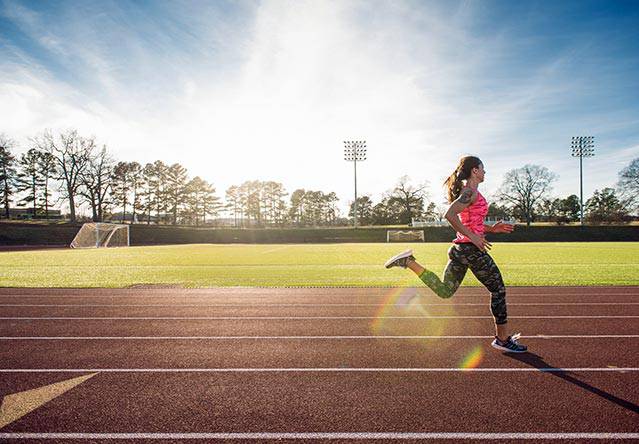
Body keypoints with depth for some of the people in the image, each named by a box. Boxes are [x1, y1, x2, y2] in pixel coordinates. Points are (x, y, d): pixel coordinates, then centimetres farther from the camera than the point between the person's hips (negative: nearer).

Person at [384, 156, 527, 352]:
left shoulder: (467, 191, 18)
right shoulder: (471, 192, -12)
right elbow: (449, 215, -27)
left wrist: (491, 228, 17)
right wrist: (473, 237, -23)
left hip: (460, 248, 9)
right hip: (472, 250, -9)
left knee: (444, 291, 10)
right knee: (498, 291, 7)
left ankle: (409, 261, 0)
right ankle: (502, 339, 20)